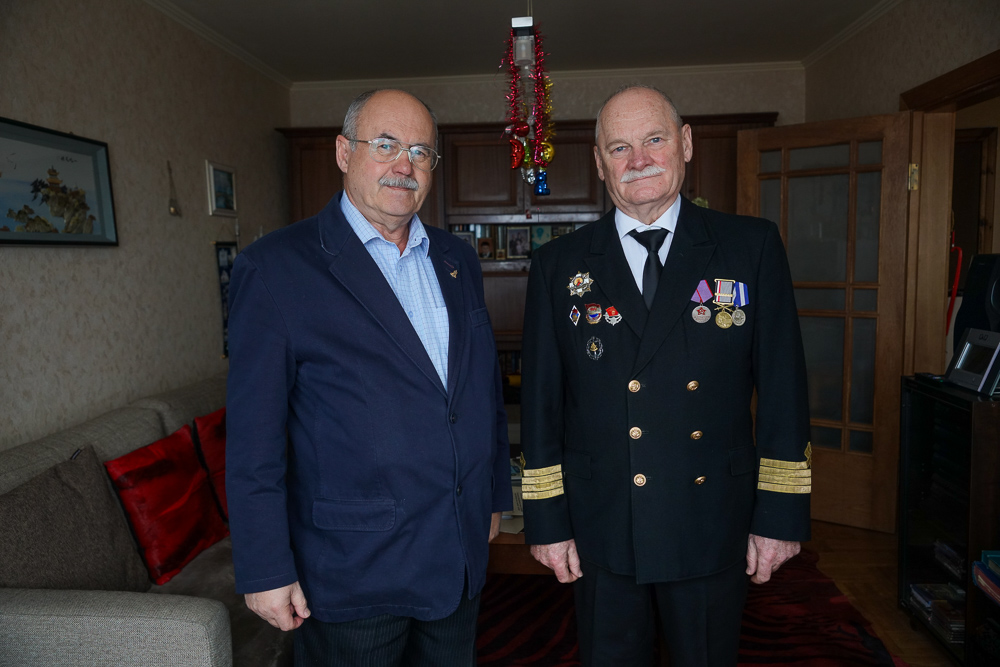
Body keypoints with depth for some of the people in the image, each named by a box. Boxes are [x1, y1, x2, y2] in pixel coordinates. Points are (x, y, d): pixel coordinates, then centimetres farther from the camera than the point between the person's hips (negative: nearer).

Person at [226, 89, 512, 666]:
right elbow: (254, 439, -12)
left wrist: (495, 494, 14)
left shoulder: (458, 260, 5)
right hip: (353, 574, -5)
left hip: (462, 554, 6)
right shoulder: (276, 267, -12)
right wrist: (265, 570, -11)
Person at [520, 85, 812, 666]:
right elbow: (541, 403, 0)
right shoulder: (559, 266, -1)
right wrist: (546, 520, 0)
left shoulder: (753, 247, -2)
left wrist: (782, 514, -2)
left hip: (713, 528, 0)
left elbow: (783, 389, -1)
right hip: (601, 531, 1)